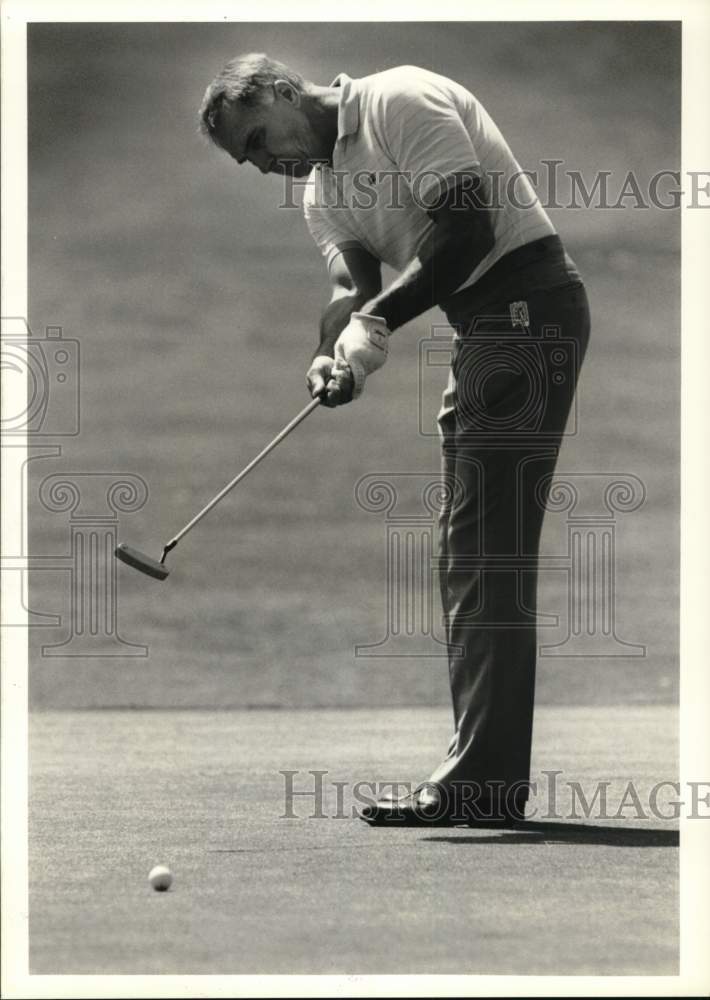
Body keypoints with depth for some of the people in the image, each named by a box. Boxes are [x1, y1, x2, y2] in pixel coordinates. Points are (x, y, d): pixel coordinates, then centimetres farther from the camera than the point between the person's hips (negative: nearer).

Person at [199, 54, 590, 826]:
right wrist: (337, 357, -18)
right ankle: (488, 771, 13)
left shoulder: (400, 102, -11)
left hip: (526, 300, -10)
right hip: (480, 328, 10)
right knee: (467, 551, 10)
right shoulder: (321, 197, 17)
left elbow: (468, 227, -20)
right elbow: (353, 286, 4)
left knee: (487, 549, -13)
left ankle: (481, 781, -16)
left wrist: (379, 320, -22)